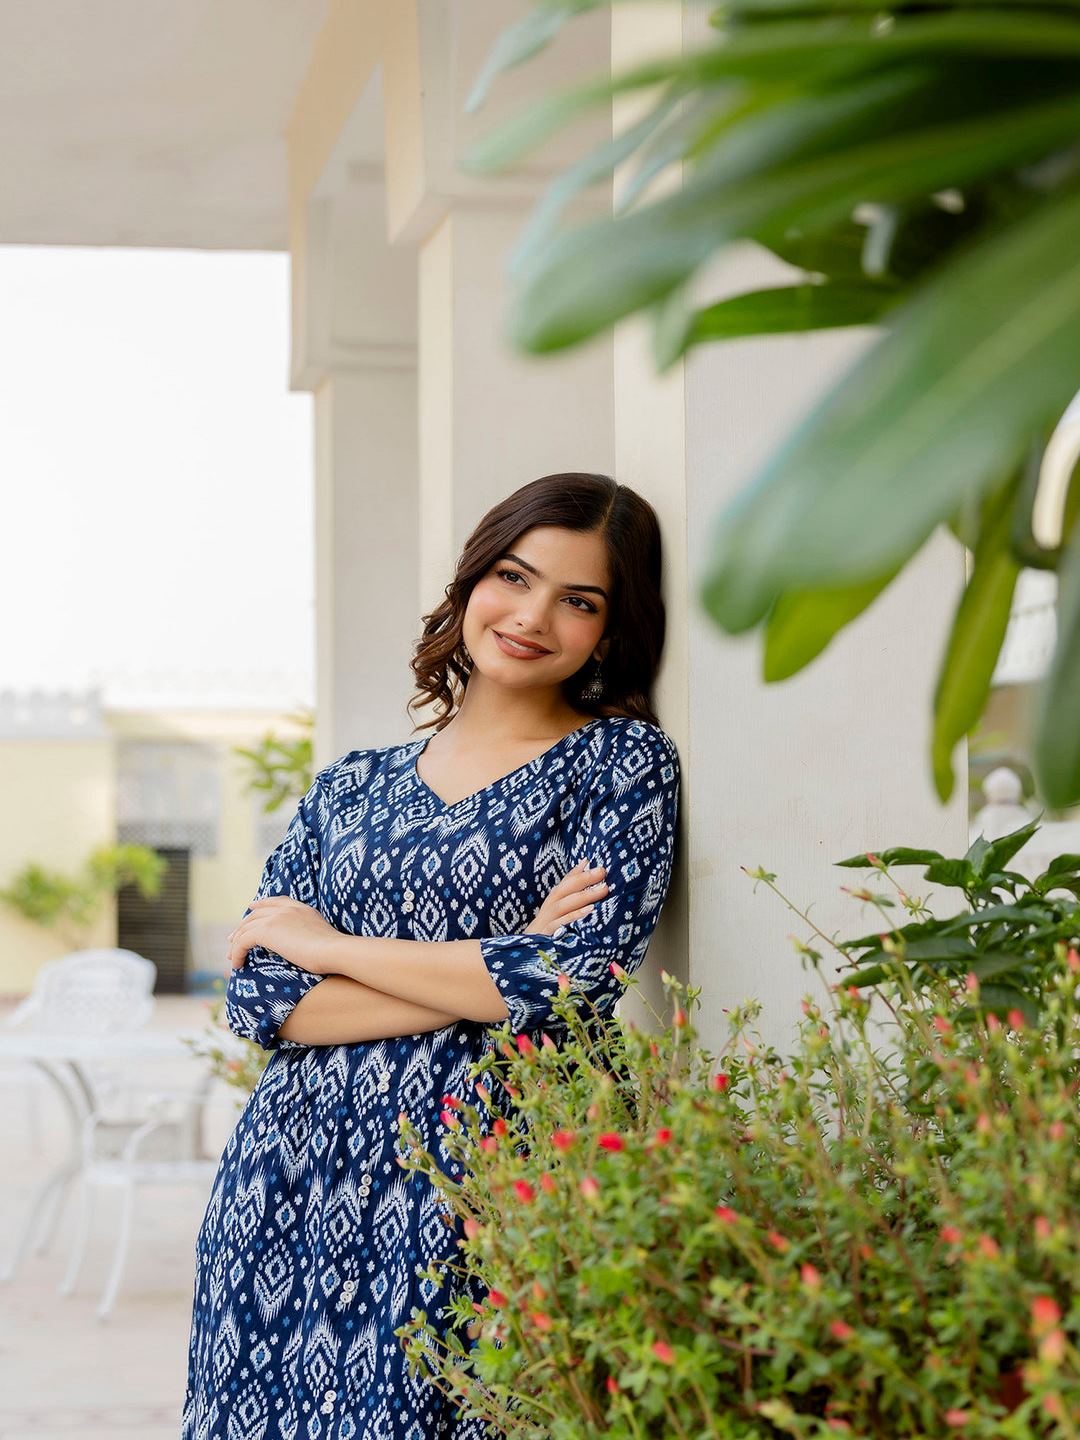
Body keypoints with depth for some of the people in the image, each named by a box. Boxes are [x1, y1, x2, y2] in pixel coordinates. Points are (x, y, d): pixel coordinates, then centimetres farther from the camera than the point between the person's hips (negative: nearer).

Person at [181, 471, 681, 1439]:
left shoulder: (623, 760, 1)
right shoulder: (351, 789, 12)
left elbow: (575, 978, -12)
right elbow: (259, 999, 1)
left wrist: (325, 944, -4)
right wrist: (493, 975, -11)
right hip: (291, 1187, 4)